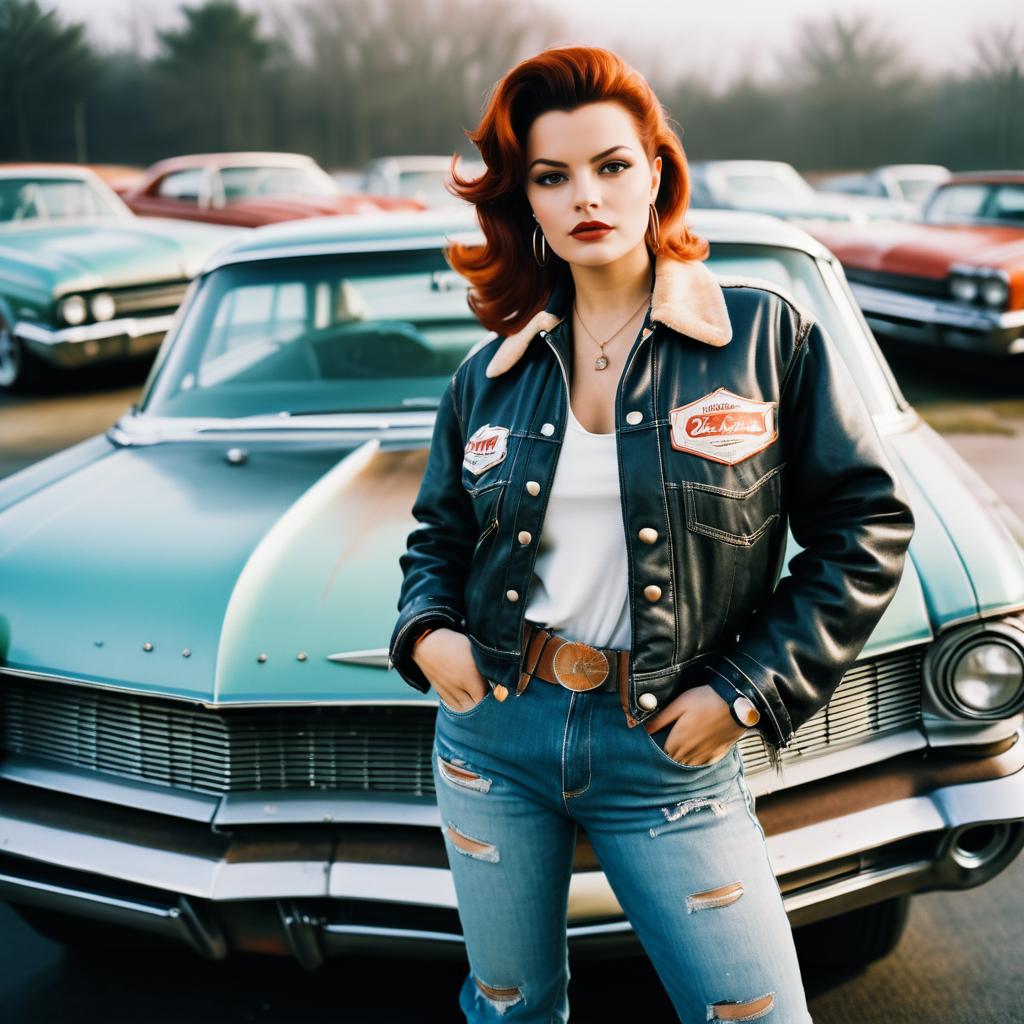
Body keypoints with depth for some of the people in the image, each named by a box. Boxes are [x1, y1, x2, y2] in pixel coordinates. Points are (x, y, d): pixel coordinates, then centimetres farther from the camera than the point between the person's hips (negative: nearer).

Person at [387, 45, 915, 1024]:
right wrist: (425, 631, -4)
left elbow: (867, 523, -4)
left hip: (668, 754, -2)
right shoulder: (489, 374, 4)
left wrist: (750, 689, -9)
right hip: (491, 732, 3)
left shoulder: (766, 334, -5)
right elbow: (438, 535, 17)